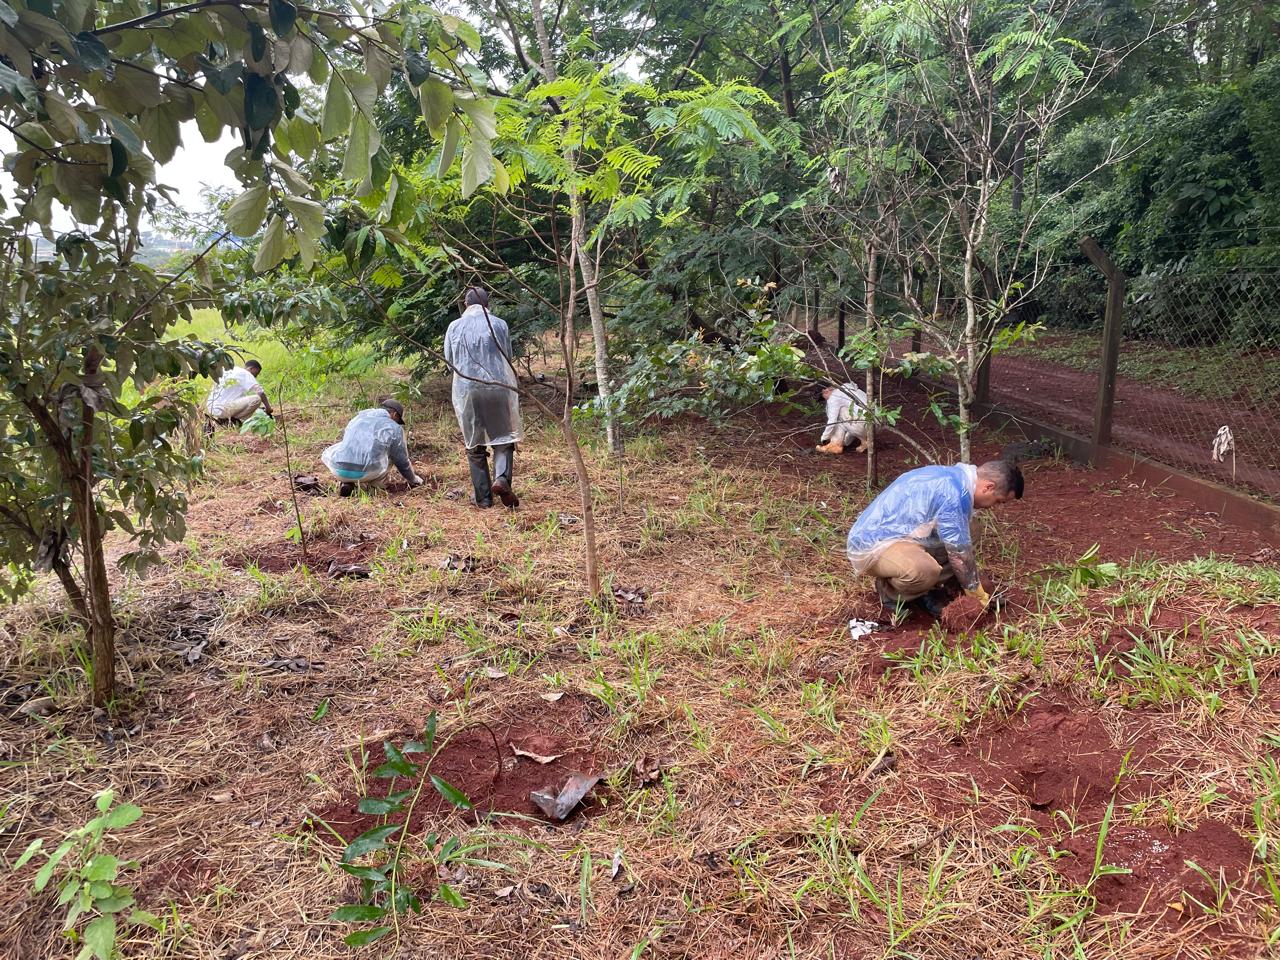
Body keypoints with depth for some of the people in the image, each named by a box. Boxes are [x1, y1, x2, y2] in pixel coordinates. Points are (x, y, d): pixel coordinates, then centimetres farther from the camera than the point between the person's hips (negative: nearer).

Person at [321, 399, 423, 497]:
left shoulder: (358, 417, 24)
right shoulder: (394, 428, 9)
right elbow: (402, 460, 18)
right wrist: (413, 480, 38)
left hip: (338, 471, 3)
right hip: (365, 473, -3)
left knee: (328, 453, 36)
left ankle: (346, 482, 13)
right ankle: (376, 484, 14)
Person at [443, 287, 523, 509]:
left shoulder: (454, 327, 5)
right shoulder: (499, 325, 2)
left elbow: (449, 363, 11)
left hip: (466, 389, 1)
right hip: (498, 386, -1)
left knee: (474, 445, 10)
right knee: (503, 437, 10)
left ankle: (482, 496, 11)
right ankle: (502, 478, -15)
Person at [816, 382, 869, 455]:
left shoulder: (834, 397, -1)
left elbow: (832, 421, -6)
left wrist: (823, 439, 10)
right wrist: (845, 442, 37)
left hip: (864, 426, -9)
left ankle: (835, 445, 5)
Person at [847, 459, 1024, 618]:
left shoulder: (954, 476, 8)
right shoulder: (954, 494, -24)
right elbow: (959, 555, -19)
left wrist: (980, 589, 23)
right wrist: (978, 595, -4)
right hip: (872, 543, -10)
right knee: (925, 570, -36)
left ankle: (925, 592, 4)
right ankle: (889, 592, -6)